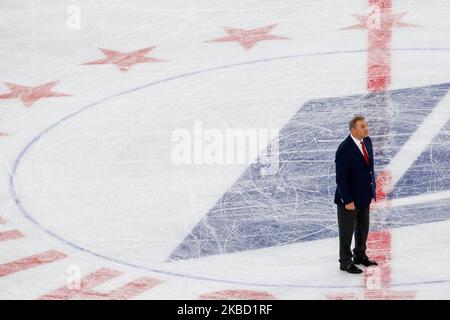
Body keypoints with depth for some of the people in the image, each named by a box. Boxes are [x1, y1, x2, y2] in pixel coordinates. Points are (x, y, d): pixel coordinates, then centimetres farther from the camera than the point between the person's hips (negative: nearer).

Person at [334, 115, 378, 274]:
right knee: (347, 231, 8)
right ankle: (345, 262, 22)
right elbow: (341, 178, -21)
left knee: (363, 228, 21)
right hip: (349, 198, -8)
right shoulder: (344, 149, -24)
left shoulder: (367, 141, 0)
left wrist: (372, 190, 10)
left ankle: (360, 256, 39)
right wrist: (347, 201, -19)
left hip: (364, 196, 8)